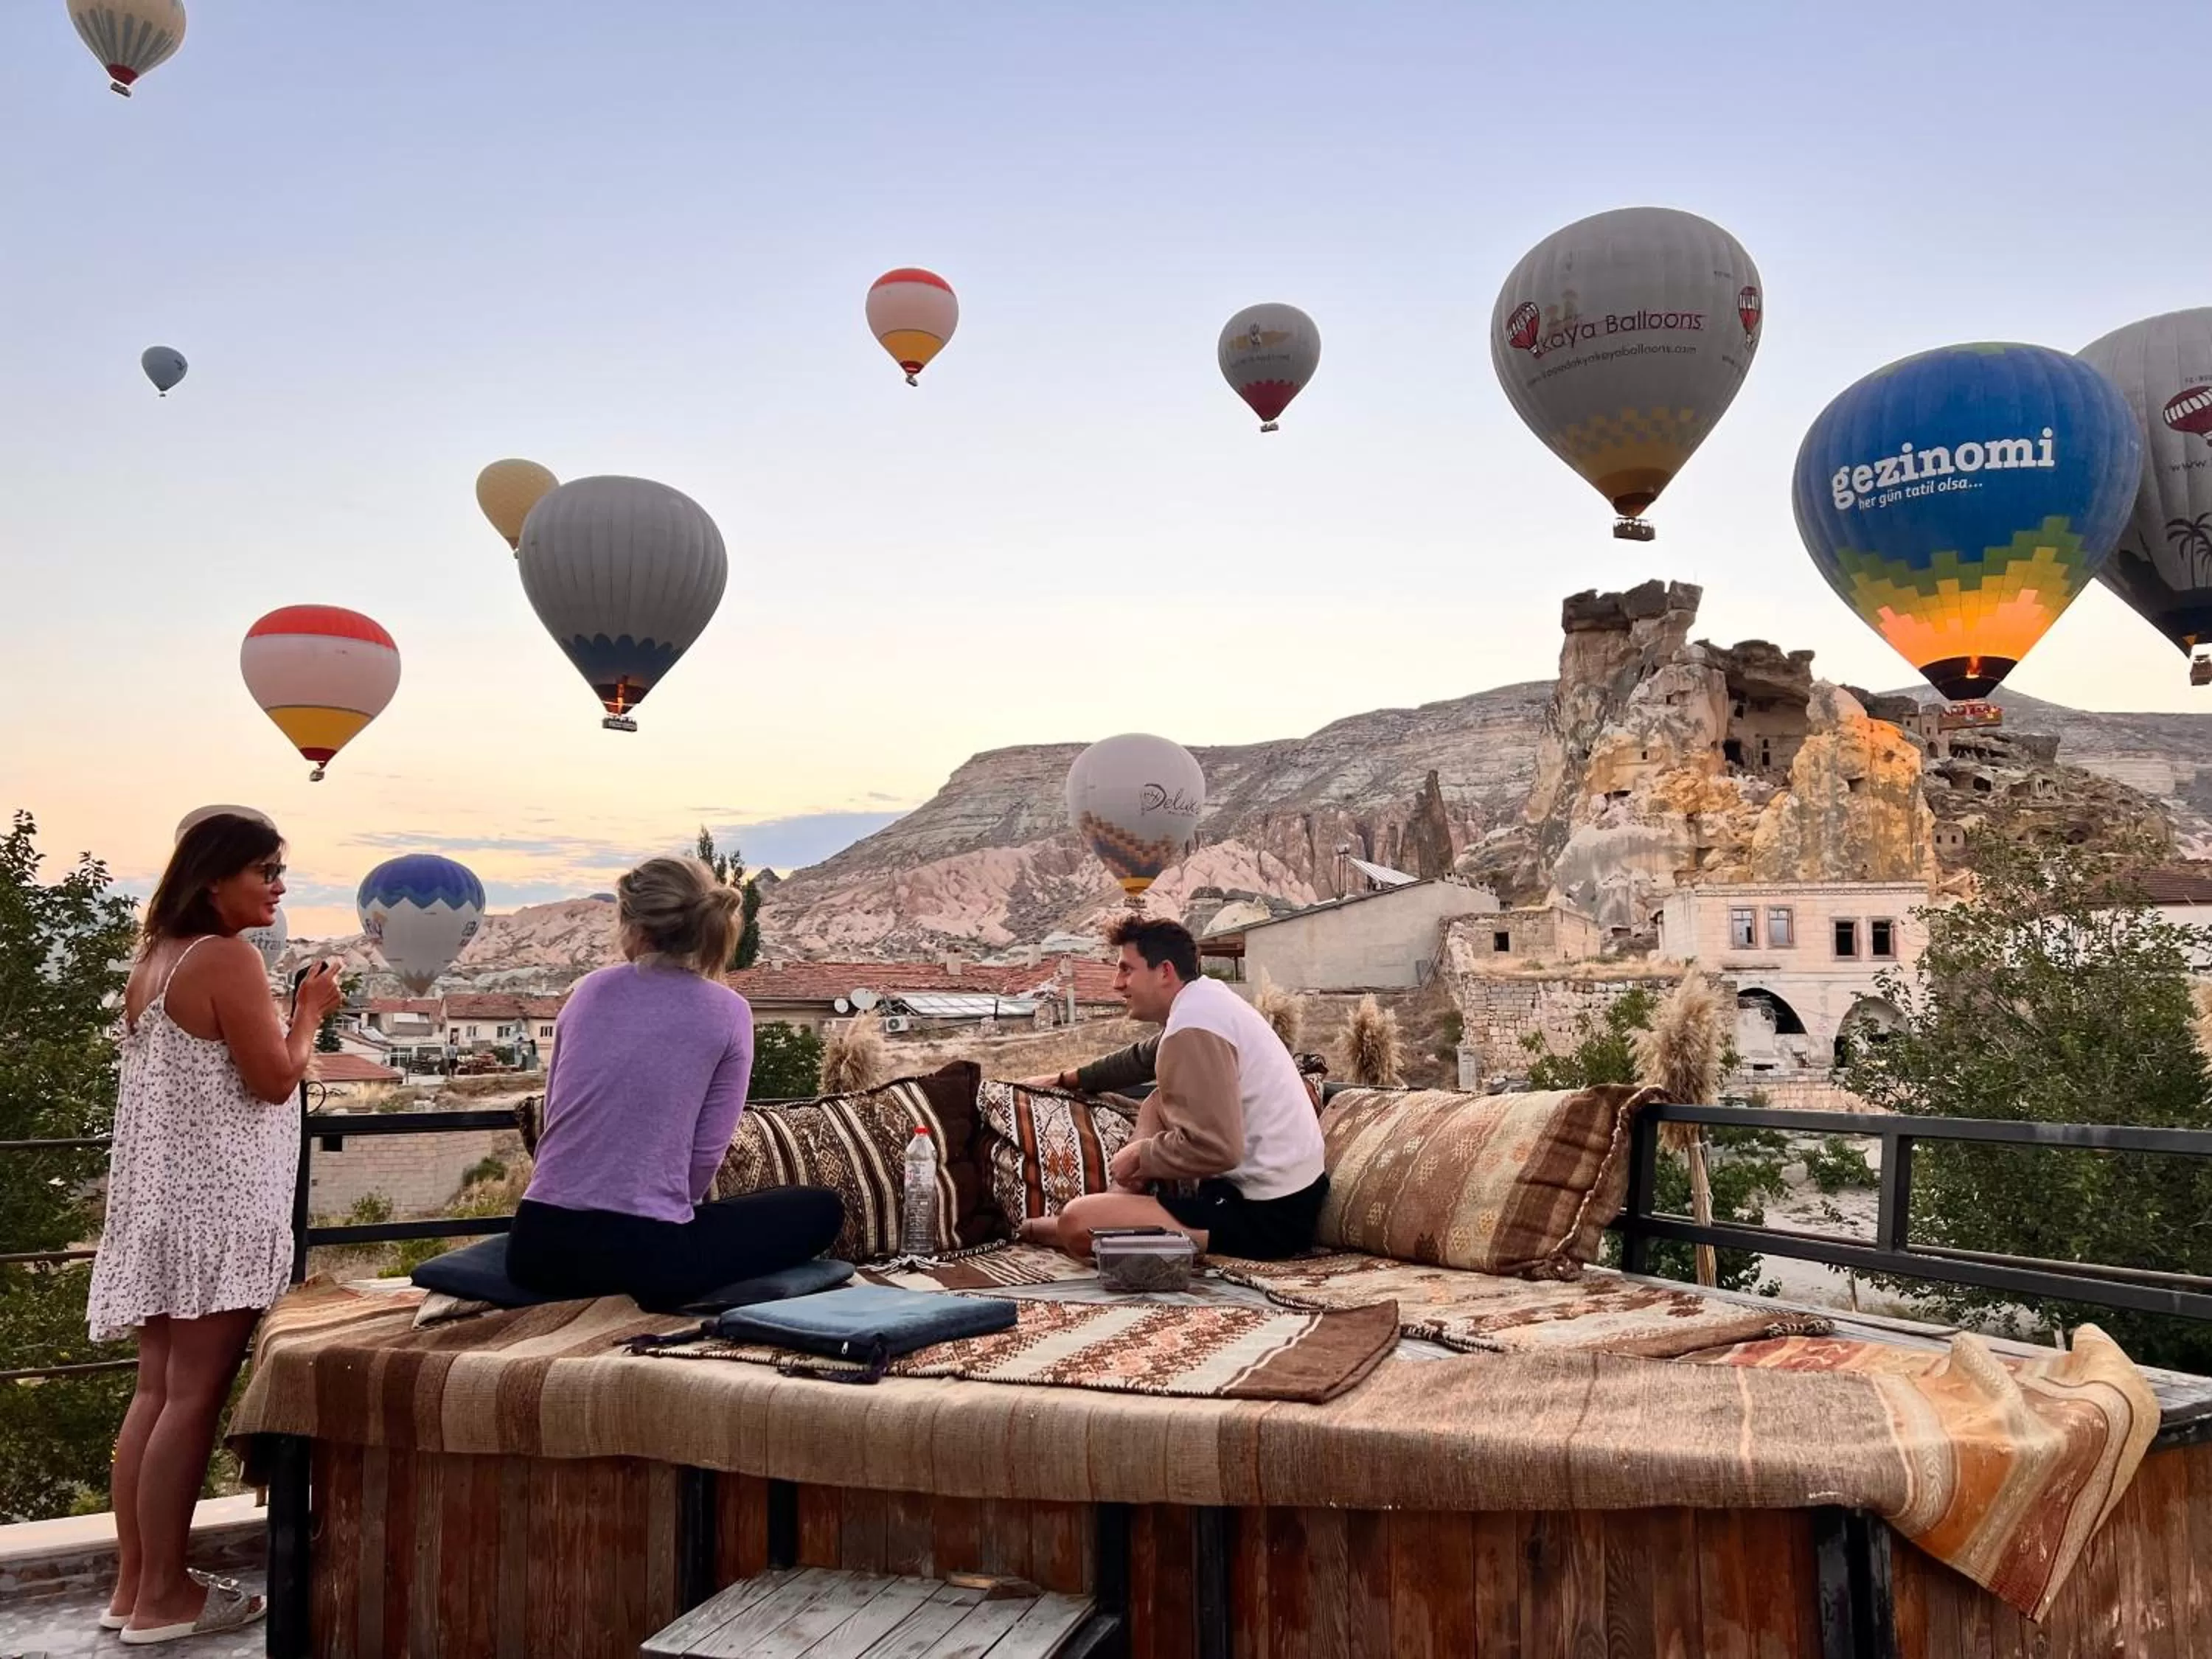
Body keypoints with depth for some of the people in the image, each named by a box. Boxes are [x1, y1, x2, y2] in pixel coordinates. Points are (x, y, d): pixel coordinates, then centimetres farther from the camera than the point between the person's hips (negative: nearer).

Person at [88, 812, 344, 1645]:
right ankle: (163, 1596, 2)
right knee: (193, 1396, -4)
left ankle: (133, 1582, 19)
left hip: (158, 1198, 10)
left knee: (157, 1390, 12)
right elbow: (273, 1081, -13)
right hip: (214, 1201, -10)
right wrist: (310, 1011, 0)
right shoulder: (229, 958, -14)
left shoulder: (154, 958, 15)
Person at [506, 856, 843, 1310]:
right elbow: (707, 1153, -3)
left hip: (538, 1246, 5)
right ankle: (678, 1289, -1)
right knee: (822, 1208, 13)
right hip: (647, 1252, -5)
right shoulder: (727, 1012, -5)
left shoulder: (589, 991, 7)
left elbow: (555, 1114, 15)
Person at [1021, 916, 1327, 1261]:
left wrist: (1139, 1155, -11)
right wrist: (1066, 1080, 39)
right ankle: (1123, 1205, 15)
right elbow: (1143, 1058, 31)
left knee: (1076, 1222, -19)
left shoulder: (1192, 1026, -20)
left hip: (1266, 1217, -10)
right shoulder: (1206, 996, 11)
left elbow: (1213, 1150, -28)